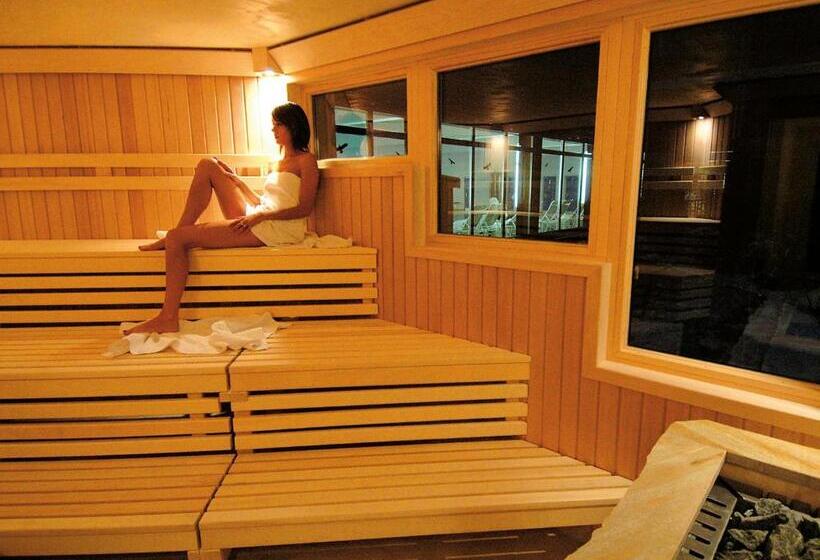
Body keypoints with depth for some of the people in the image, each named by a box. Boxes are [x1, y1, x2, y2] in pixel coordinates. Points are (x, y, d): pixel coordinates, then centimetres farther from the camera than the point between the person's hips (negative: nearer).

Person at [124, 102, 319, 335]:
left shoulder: (306, 160, -1)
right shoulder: (283, 161, 25)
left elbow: (305, 208, -13)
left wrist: (260, 216, -19)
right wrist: (236, 180, 17)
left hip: (278, 228, -8)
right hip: (256, 219, 9)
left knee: (178, 238, -16)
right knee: (207, 165, 7)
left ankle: (168, 318, -12)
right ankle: (172, 240, 6)